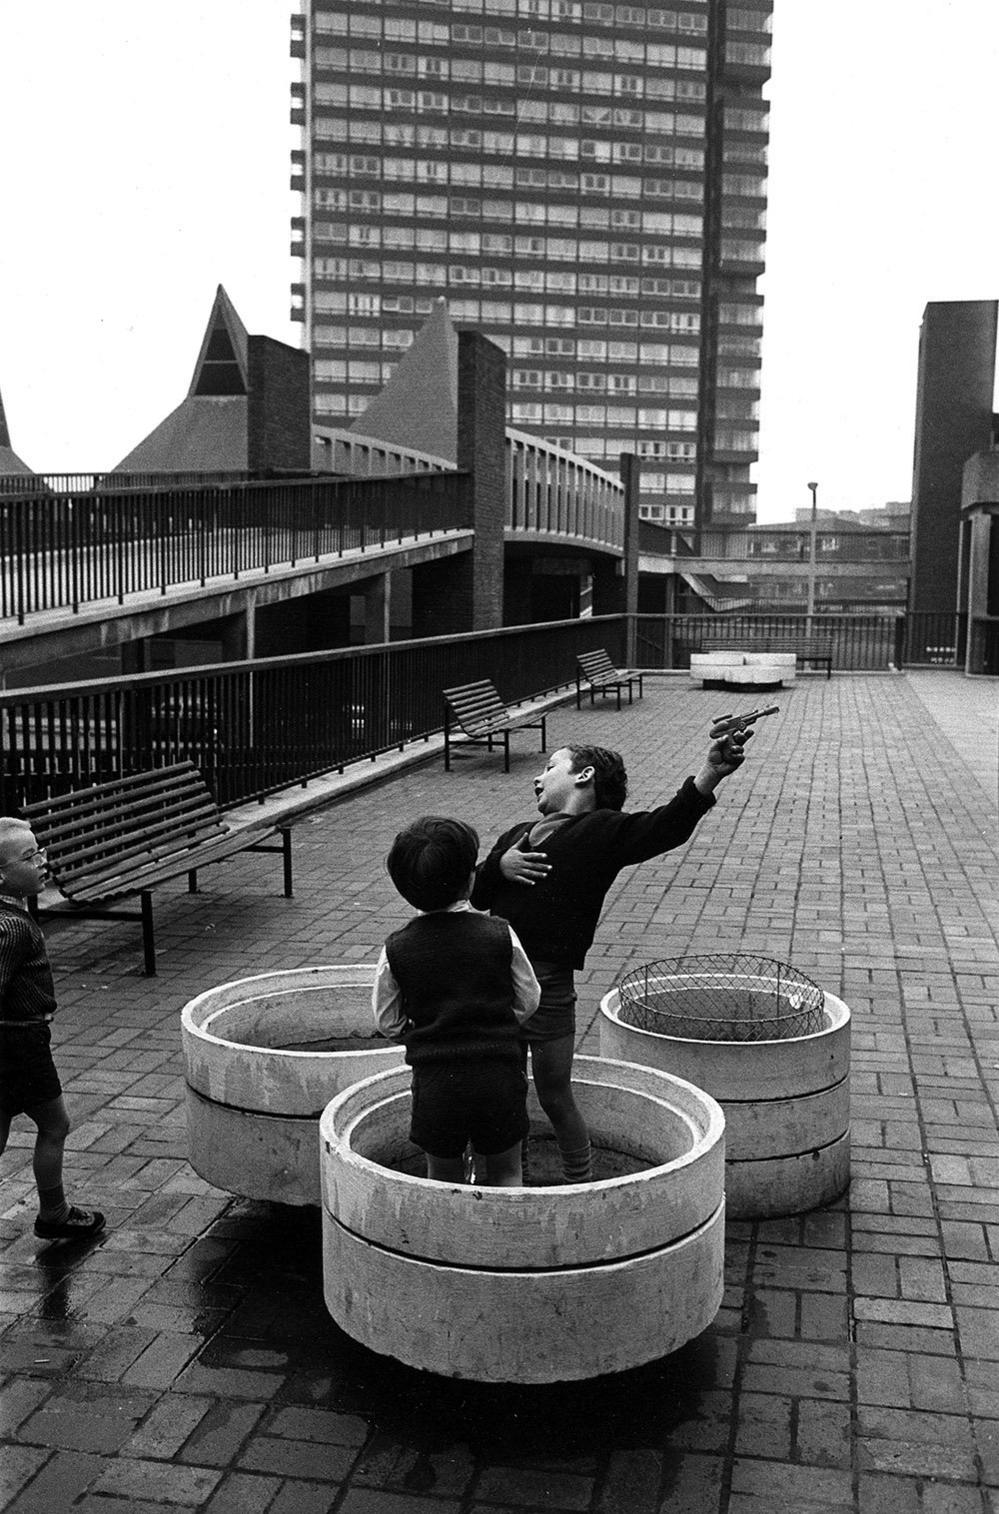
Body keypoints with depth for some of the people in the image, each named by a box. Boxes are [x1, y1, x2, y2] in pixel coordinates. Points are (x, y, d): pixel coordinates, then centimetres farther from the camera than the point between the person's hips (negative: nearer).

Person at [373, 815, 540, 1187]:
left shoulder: (396, 949, -7)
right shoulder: (500, 935, -9)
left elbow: (388, 1023, 3)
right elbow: (528, 1001, 3)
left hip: (434, 1081, 1)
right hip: (499, 1074, 0)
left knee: (443, 1180, 18)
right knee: (506, 1173, 17)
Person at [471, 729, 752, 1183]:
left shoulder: (605, 830, -3)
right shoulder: (518, 834, 16)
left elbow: (667, 826, -19)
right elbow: (477, 895, 16)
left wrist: (710, 772, -34)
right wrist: (499, 865, -7)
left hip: (548, 985, -6)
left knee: (556, 1099, 5)